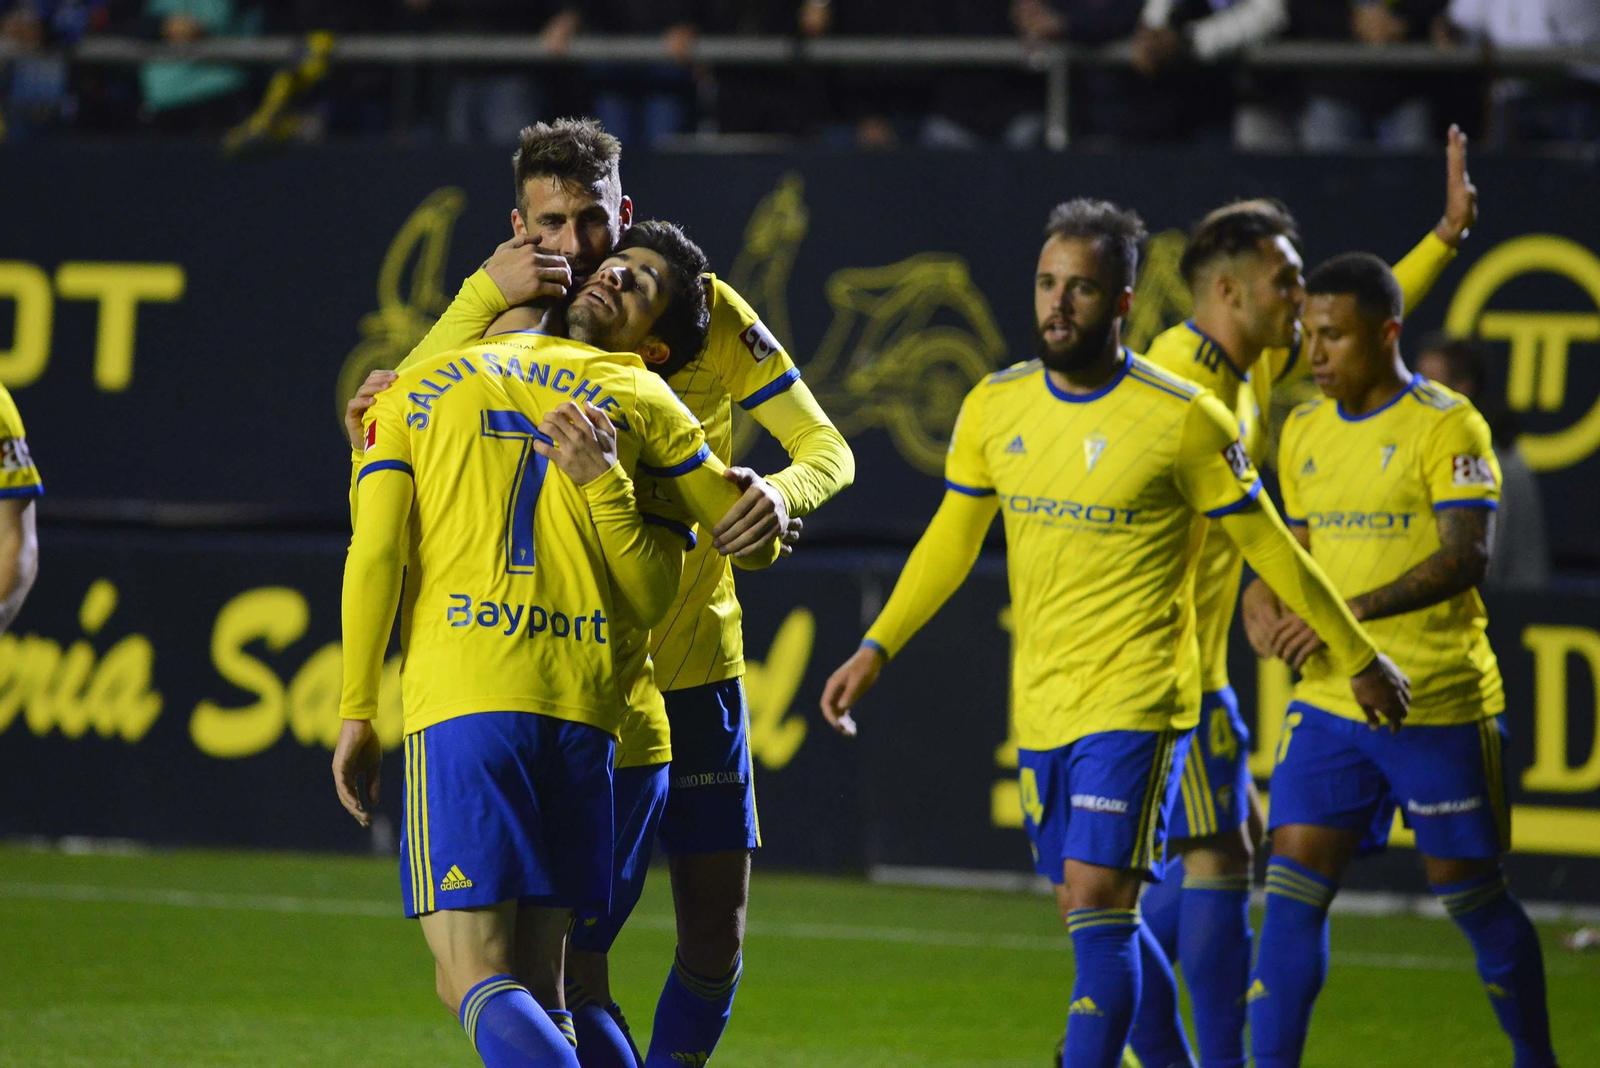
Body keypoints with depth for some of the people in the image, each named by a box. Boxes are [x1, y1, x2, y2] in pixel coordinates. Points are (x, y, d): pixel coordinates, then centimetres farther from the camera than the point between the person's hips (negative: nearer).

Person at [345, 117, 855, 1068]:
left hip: (701, 669, 2)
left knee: (714, 951, 5)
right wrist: (483, 296, -28)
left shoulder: (704, 310, -2)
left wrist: (783, 493, -25)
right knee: (573, 955, -10)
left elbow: (827, 447, -2)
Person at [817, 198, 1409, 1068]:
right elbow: (951, 542, 17)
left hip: (1136, 703, -6)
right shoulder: (994, 407, 3)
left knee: (1096, 907, -15)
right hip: (1040, 704, 6)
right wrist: (875, 650, 12)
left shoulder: (1183, 419, -10)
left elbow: (1269, 547, -1)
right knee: (1093, 916, 12)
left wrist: (1360, 659, 6)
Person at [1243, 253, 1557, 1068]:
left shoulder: (1447, 425, -9)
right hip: (1329, 703, 5)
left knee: (1472, 894, 5)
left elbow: (1467, 555, -19)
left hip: (1441, 703, -5)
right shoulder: (1303, 432, 12)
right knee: (1292, 891, -5)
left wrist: (1350, 611, -25)